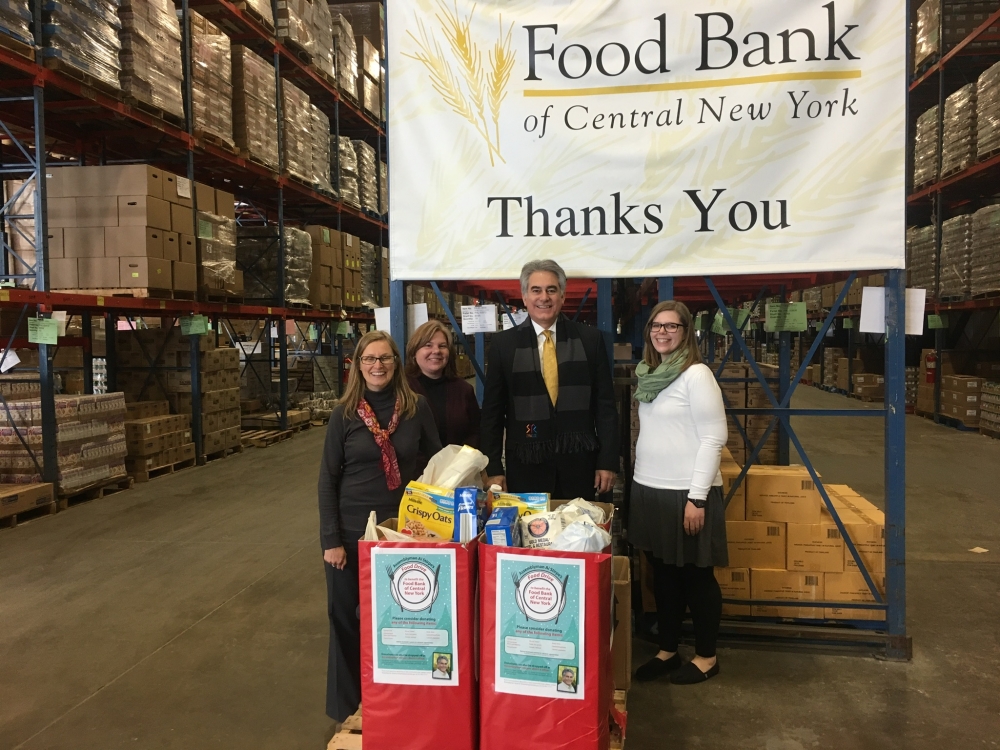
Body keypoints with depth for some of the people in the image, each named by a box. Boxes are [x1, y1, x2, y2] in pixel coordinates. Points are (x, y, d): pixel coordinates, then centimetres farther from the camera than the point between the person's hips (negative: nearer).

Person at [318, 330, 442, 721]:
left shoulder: (417, 407, -4)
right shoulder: (345, 412, -5)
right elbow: (328, 478, -3)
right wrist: (330, 540, -8)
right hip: (351, 530, 0)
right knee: (344, 614, 9)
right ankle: (347, 703, 30)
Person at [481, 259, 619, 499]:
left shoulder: (589, 338, 2)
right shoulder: (504, 343, 1)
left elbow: (605, 404, 3)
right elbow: (492, 410, 3)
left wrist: (607, 461, -1)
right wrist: (493, 469, -1)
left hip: (578, 463, 1)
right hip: (526, 466, 0)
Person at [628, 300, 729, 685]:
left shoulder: (696, 375, -12)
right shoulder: (648, 374, 9)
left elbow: (713, 438, -15)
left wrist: (697, 497, -18)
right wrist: (641, 480, 13)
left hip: (685, 492, -7)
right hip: (649, 490, 7)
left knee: (696, 575, 7)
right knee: (662, 574, 15)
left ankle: (706, 657, 23)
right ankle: (667, 650, 29)